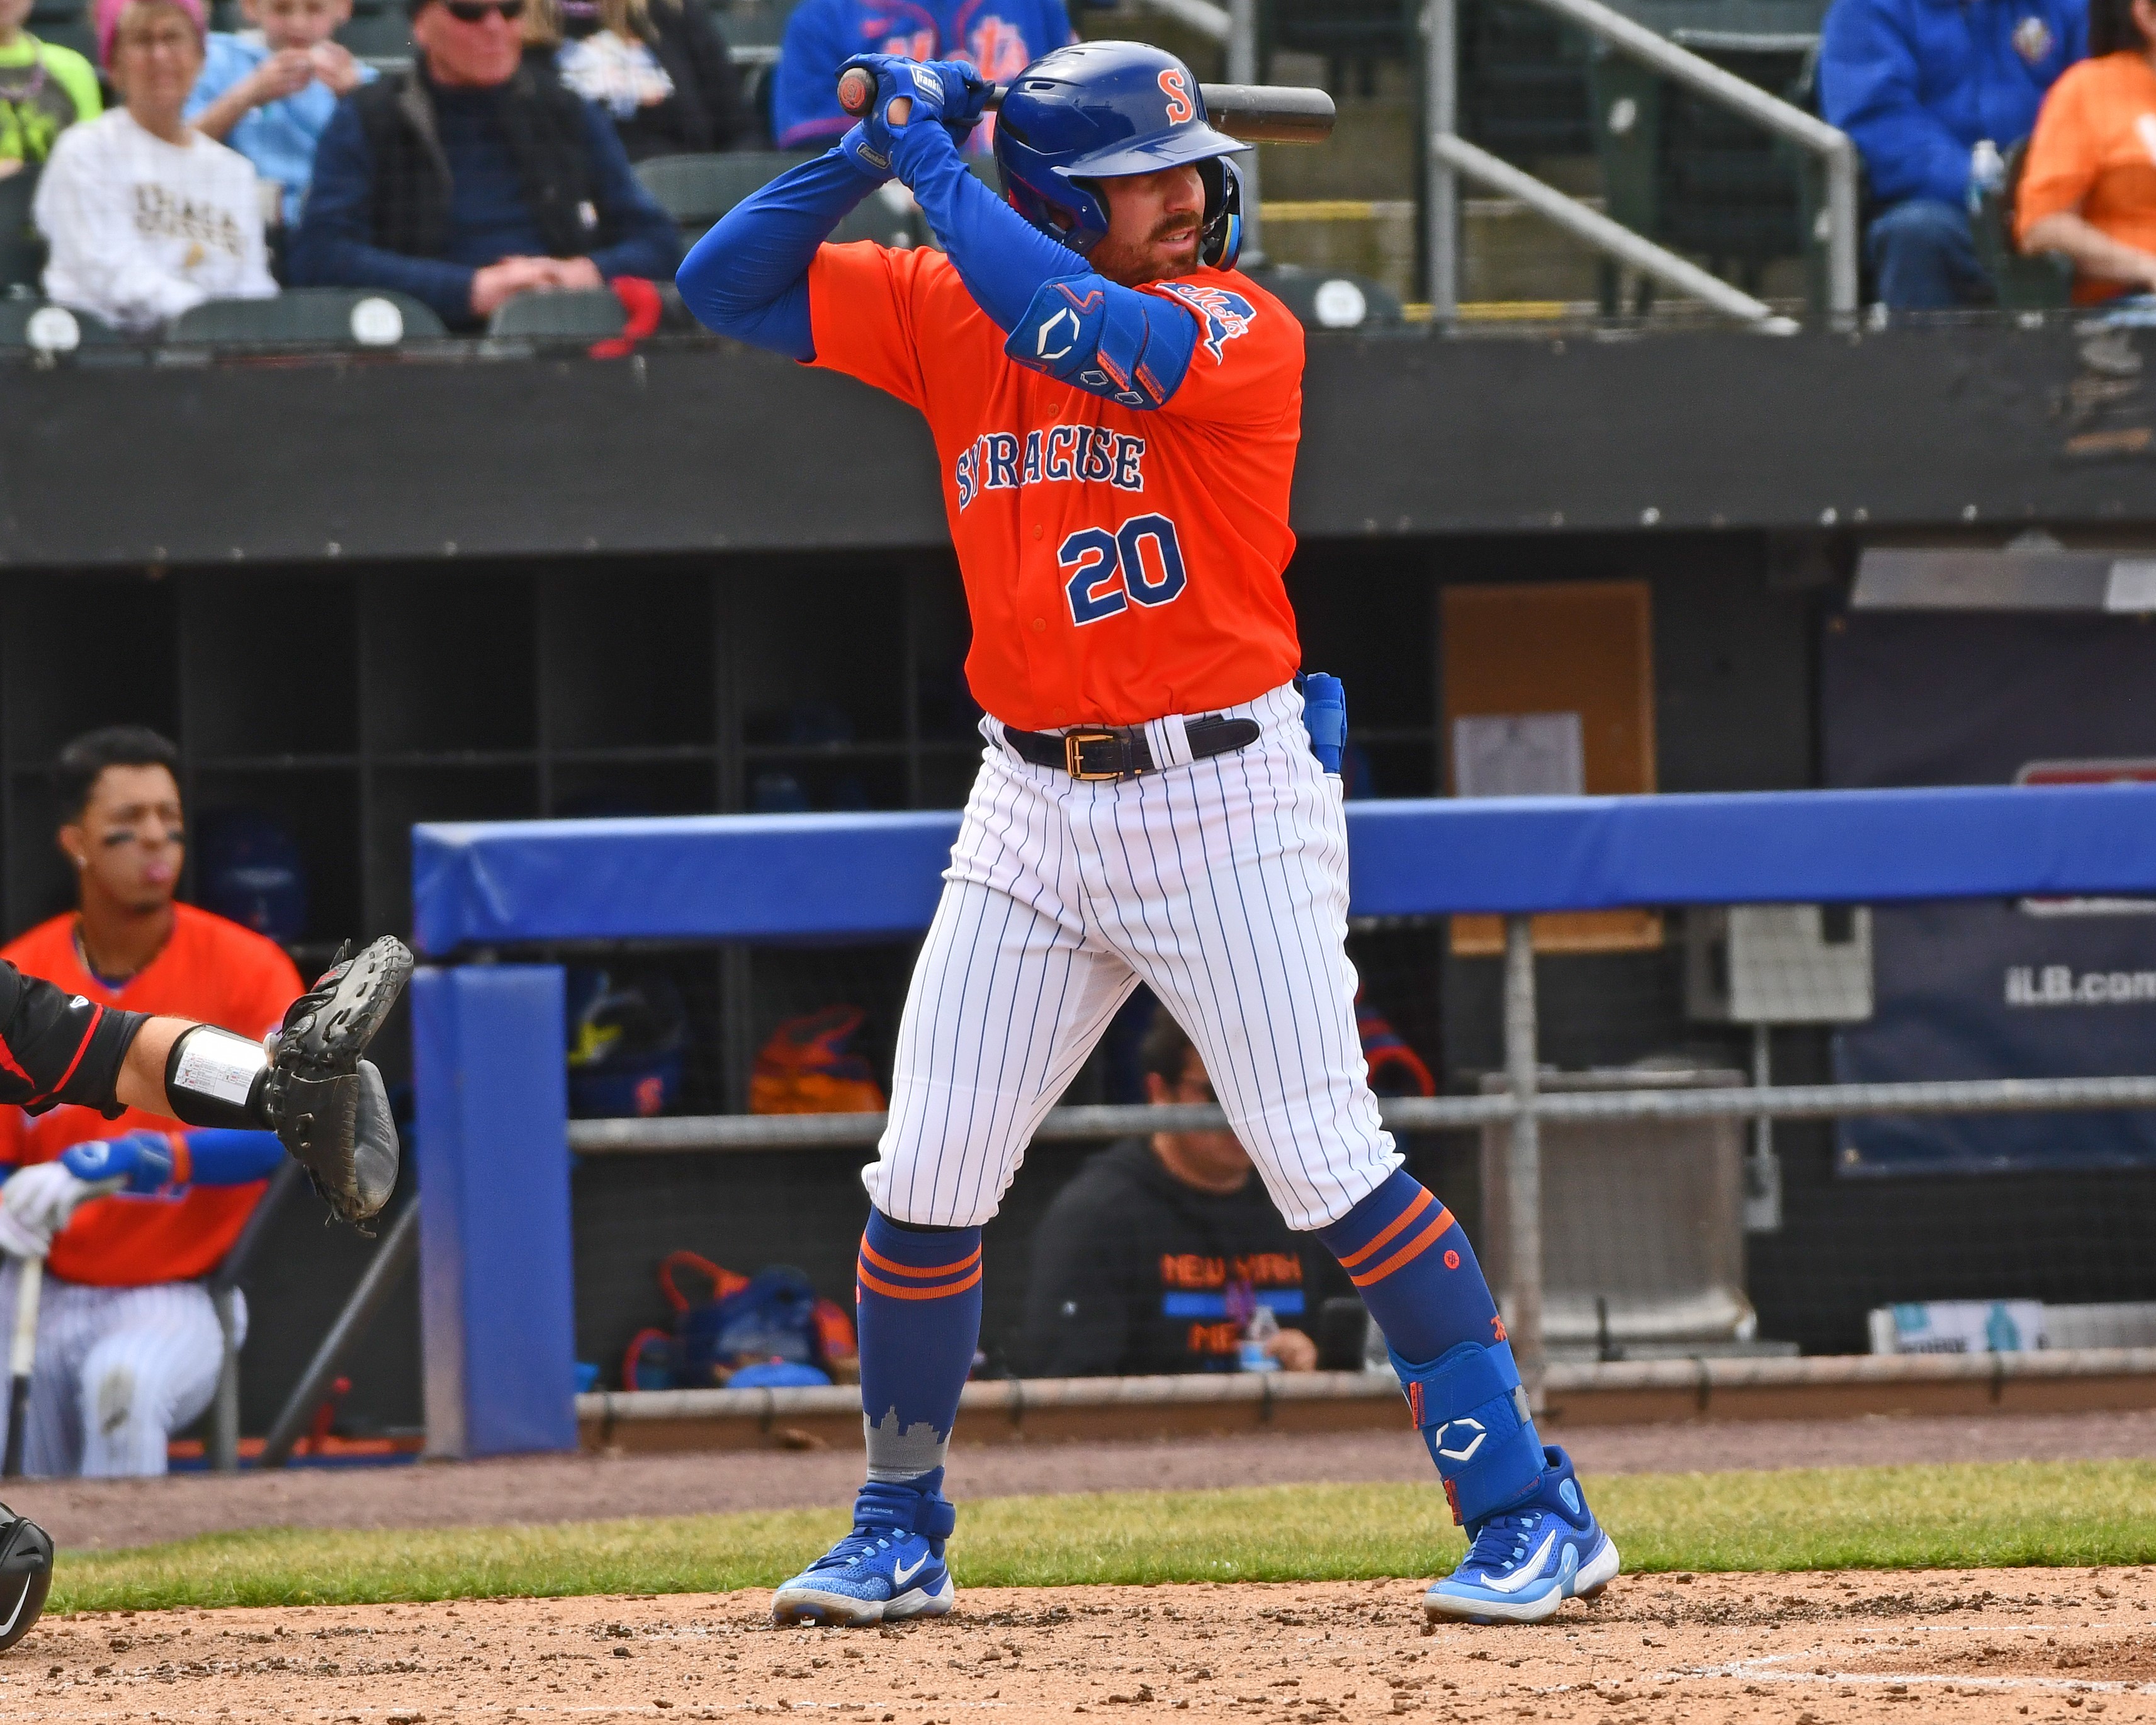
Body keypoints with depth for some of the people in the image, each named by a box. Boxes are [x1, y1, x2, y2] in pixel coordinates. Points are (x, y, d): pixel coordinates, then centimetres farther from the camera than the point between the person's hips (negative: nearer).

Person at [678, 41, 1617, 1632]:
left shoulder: (1244, 332, -10)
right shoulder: (940, 313, 4)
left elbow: (1074, 327, -29)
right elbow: (724, 287, 4)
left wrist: (937, 157, -19)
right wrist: (869, 154, -9)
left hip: (1226, 798, -5)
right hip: (1035, 805, 5)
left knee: (1333, 1170, -9)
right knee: (925, 1184, 4)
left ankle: (1532, 1514, -3)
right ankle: (901, 1538, 21)